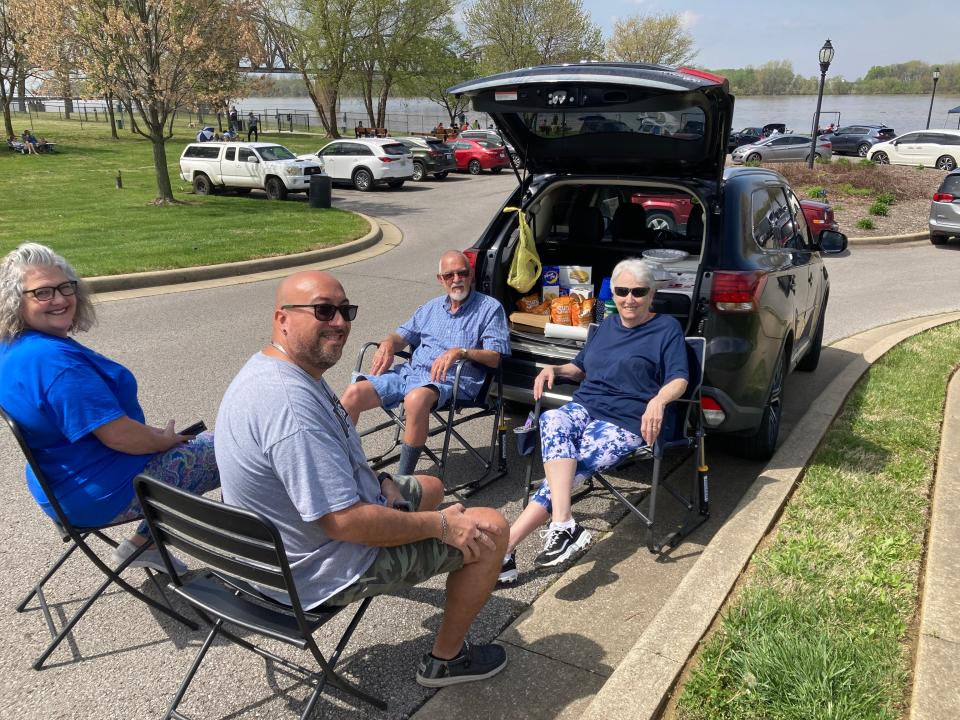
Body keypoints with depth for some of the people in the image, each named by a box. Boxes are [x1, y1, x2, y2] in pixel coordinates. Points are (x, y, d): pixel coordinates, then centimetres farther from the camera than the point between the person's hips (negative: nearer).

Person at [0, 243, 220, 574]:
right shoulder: (54, 360, -30)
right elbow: (117, 435, -29)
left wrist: (156, 435, 11)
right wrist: (166, 440, -9)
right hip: (105, 493, -10)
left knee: (202, 444, 26)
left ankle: (141, 543, 27)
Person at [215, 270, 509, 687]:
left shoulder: (270, 372, 0)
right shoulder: (290, 404, -34)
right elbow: (346, 523, -32)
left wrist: (380, 482, -1)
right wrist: (441, 524, -20)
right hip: (325, 571, -10)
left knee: (430, 488, 26)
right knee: (490, 529, -4)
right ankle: (446, 659, 12)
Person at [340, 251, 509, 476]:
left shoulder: (490, 308, 8)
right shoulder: (432, 307, 25)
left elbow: (495, 357, -2)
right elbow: (403, 335, 30)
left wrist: (461, 351, -19)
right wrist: (388, 344, 5)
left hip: (452, 379, -6)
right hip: (411, 371, 6)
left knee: (416, 399, -40)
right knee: (354, 393, -16)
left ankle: (403, 480, -30)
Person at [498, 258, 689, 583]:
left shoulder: (667, 328, 7)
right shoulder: (608, 325, 25)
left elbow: (679, 379, -4)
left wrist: (659, 400, -27)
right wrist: (554, 369, 12)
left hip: (625, 422, -5)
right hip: (584, 407, 5)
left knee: (570, 470, -28)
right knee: (552, 422, -33)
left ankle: (503, 549, -33)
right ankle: (564, 526, -43)